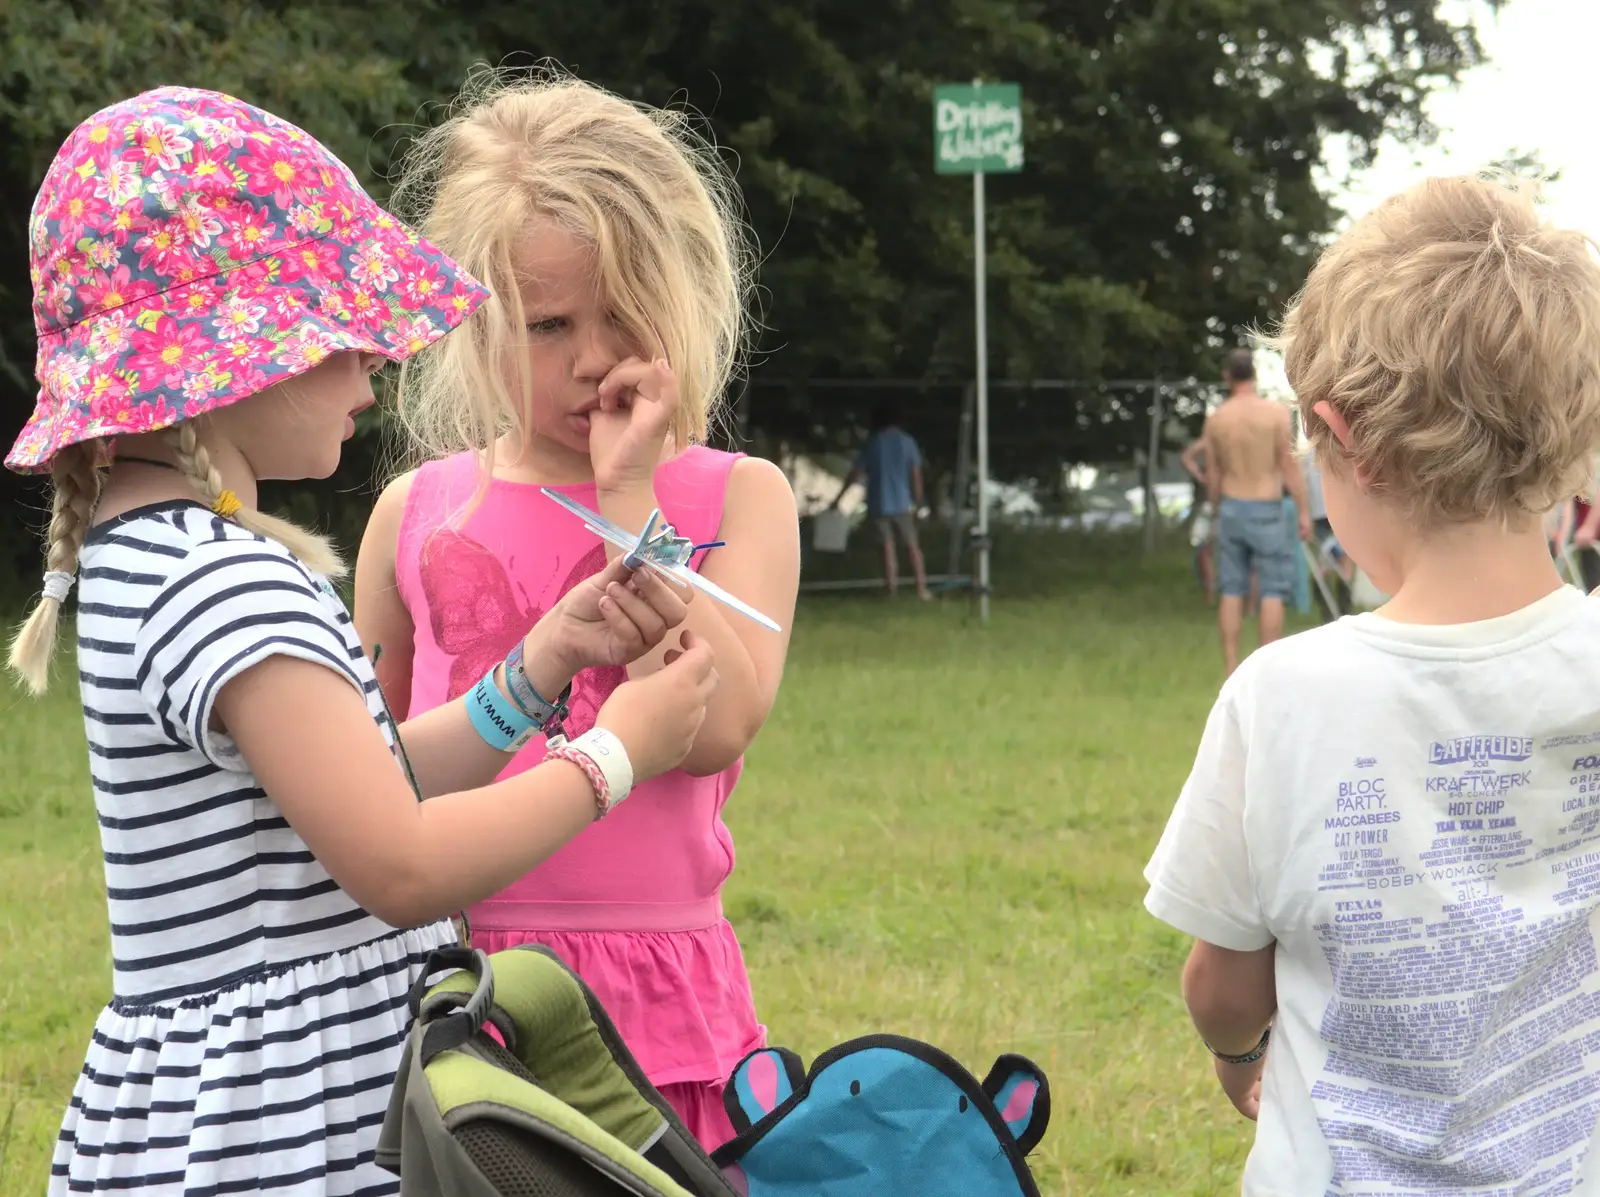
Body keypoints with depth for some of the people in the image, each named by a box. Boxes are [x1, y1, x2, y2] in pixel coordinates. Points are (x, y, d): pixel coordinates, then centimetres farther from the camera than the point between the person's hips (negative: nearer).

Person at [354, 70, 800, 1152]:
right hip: (450, 979, 2)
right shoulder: (418, 513, 7)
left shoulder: (736, 499, 0)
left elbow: (714, 727, -17)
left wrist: (628, 493, -13)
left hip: (654, 995, -2)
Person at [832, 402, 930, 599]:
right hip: (901, 503, 0)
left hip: (878, 503, 0)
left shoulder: (872, 443, 1)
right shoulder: (907, 441, 1)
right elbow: (916, 476, -1)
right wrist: (918, 504, 7)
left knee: (887, 545, 6)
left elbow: (855, 473, -1)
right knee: (912, 545, 7)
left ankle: (892, 587, 1)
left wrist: (838, 498, 5)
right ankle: (921, 588, 3)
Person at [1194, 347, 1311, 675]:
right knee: (1272, 592, 0)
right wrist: (1303, 511, -4)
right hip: (1266, 511, -4)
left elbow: (1212, 476, 6)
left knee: (1232, 591, 6)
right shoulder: (1275, 413, -9)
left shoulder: (1216, 418, 1)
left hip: (1230, 509, 4)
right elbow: (1289, 465, -10)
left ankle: (1231, 671, 4)